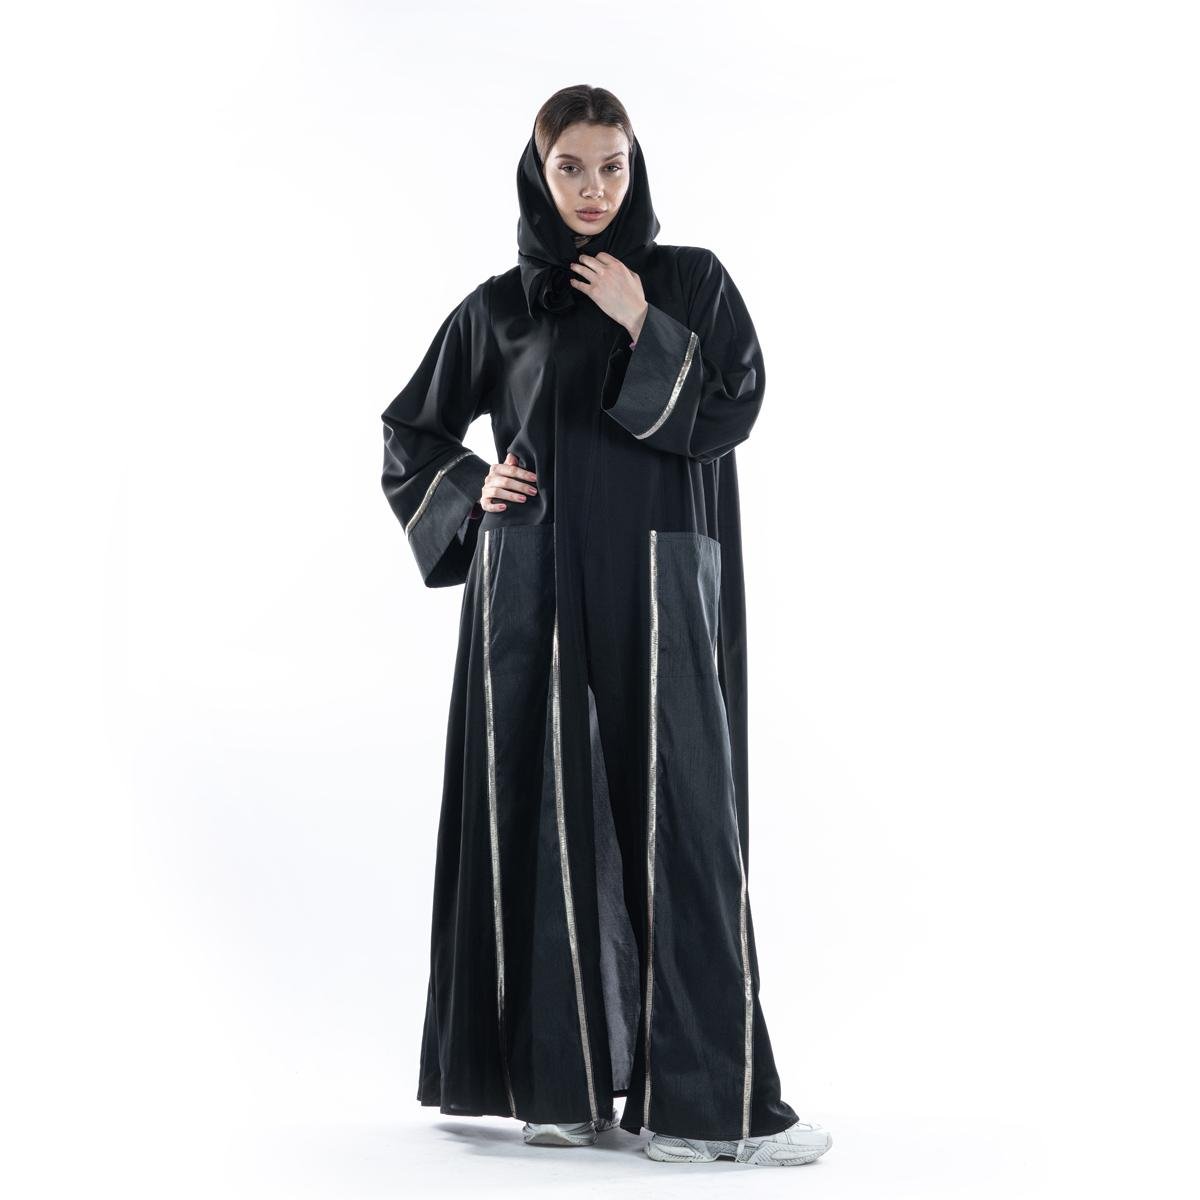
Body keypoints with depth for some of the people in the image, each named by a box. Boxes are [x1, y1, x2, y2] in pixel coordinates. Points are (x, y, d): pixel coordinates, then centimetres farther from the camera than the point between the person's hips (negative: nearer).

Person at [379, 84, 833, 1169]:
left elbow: (734, 411, -2)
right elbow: (410, 433, 18)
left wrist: (645, 331, -9)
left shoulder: (691, 283, 9)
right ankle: (560, 1081, 7)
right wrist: (474, 489, 1)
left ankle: (702, 1100, -4)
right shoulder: (499, 308, 10)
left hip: (655, 584, 0)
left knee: (677, 813, -6)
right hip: (536, 588, 1)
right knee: (548, 817, -1)